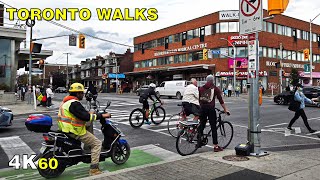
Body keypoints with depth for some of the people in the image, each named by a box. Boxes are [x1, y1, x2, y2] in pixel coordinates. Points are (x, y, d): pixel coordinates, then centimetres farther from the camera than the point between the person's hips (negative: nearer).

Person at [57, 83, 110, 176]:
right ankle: (94, 168, -7)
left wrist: (89, 113, 18)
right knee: (97, 143, -5)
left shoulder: (66, 101, 13)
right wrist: (101, 115, -22)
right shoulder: (74, 103, -20)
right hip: (75, 131, -10)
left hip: (66, 128, 10)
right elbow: (85, 116, -27)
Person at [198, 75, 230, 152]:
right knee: (213, 127, 0)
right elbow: (221, 100, 2)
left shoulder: (201, 88, 14)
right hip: (210, 108, -4)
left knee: (201, 125, 16)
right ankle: (215, 146, 3)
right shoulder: (215, 88, 5)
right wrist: (226, 110, 6)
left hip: (202, 108, 4)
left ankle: (199, 142, 21)